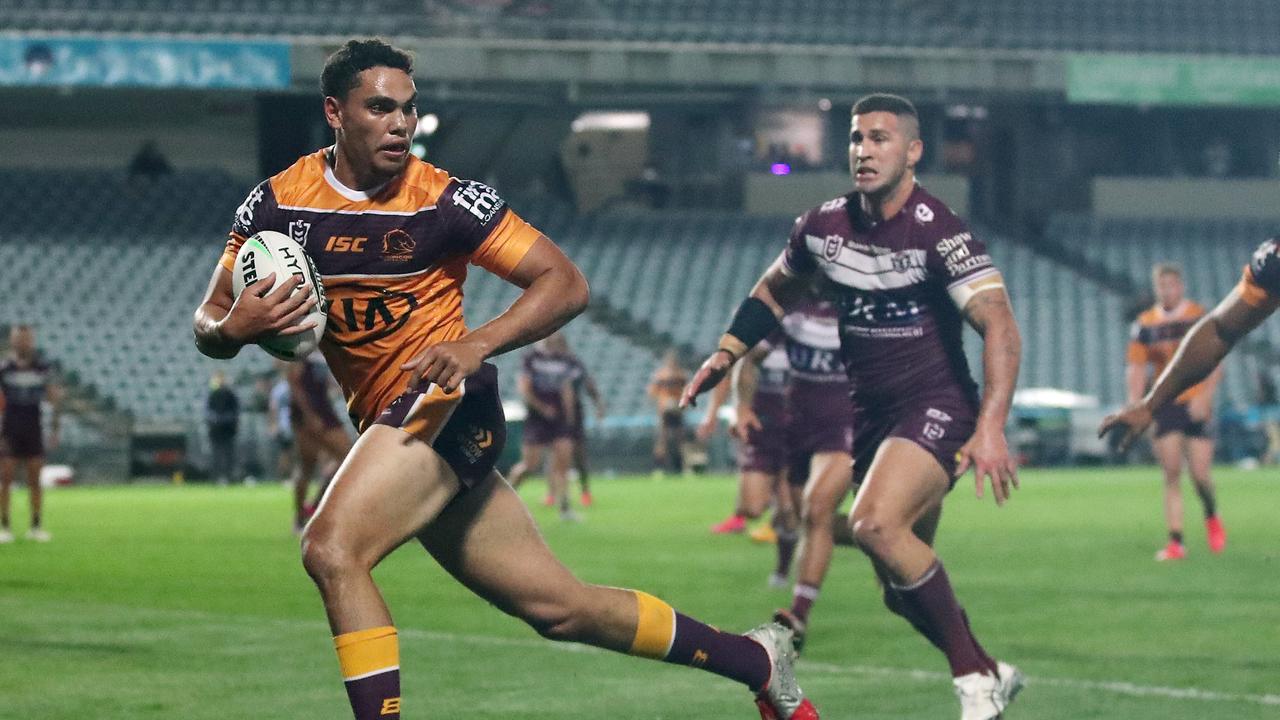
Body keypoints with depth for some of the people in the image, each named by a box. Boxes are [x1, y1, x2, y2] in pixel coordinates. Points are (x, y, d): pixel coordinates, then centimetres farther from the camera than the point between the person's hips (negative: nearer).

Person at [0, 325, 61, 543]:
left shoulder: (43, 368, 3)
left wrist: (55, 428, 6)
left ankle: (36, 527, 10)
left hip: (34, 432, 2)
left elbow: (55, 399, 10)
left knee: (35, 480, 4)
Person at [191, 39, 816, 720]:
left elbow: (566, 283, -9)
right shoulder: (275, 203, 2)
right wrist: (231, 328, -20)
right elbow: (207, 323, 5)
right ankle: (756, 658, 26)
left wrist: (478, 344, -25)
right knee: (557, 606, 11)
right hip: (387, 421, 6)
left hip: (446, 405, -6)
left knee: (330, 548, -26)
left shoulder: (445, 201, -10)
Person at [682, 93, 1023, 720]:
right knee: (901, 587, 8)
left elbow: (1000, 327, -25)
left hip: (936, 407, -7)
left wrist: (990, 427, -36)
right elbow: (774, 292, 23)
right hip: (870, 411, 7)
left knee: (874, 523, -30)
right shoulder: (822, 227, 2)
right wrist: (726, 352, 10)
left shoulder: (938, 234, -17)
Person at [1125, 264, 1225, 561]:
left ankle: (1212, 517, 26)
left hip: (1195, 406, -2)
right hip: (1162, 407, 2)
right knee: (1171, 474, -4)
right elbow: (1136, 369, 8)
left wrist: (1204, 397, -16)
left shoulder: (1199, 318, 0)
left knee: (1199, 473, -5)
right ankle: (1175, 541, -2)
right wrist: (1135, 406, -4)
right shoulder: (1145, 324, 7)